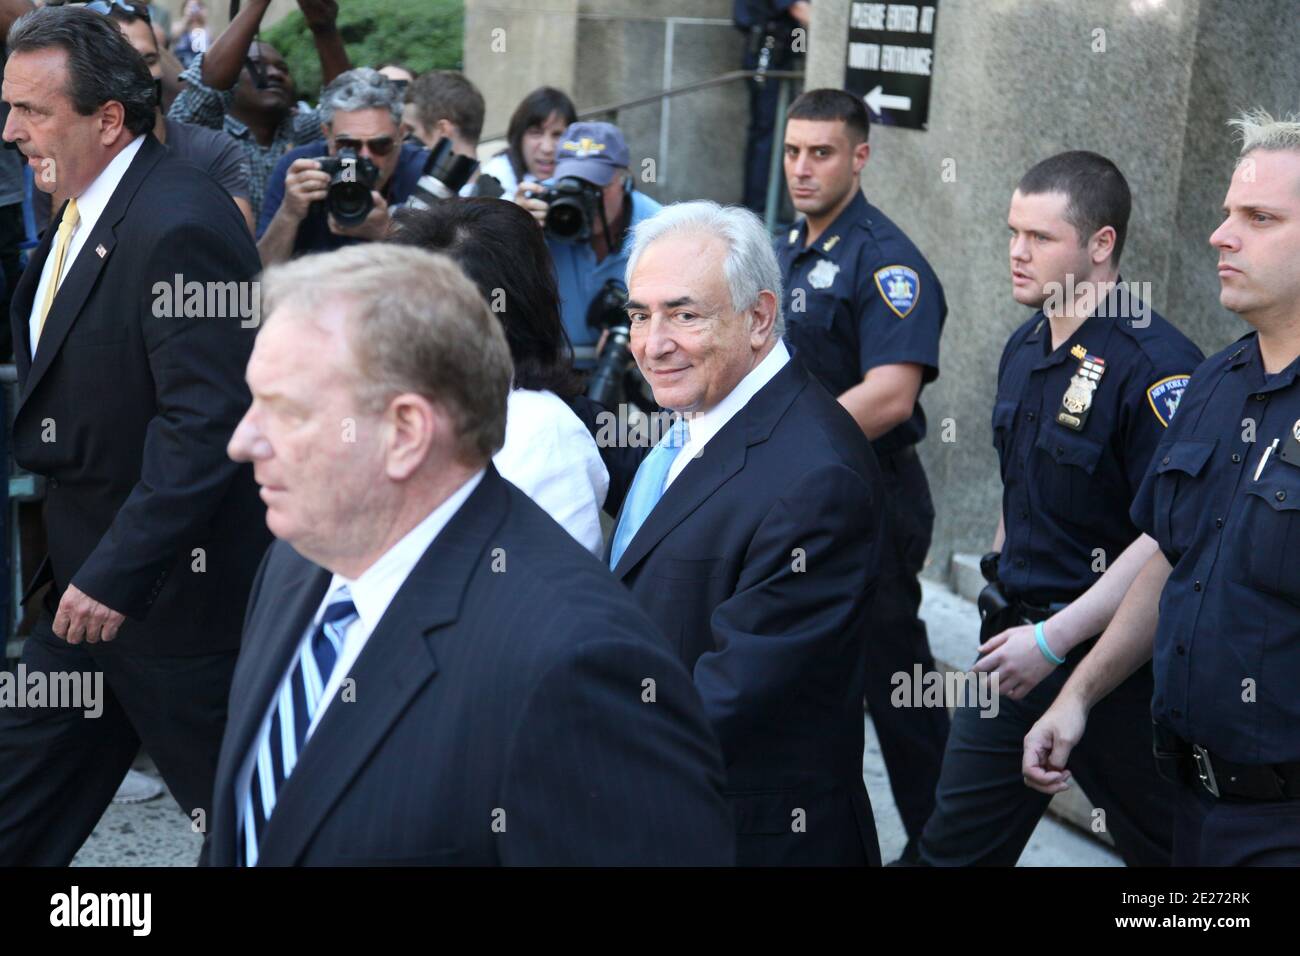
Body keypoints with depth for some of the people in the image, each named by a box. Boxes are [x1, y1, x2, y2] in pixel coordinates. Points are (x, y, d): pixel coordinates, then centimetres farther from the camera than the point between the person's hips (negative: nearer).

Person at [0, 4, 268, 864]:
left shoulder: (180, 226, -23)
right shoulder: (83, 213, 9)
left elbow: (206, 424, -26)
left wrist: (116, 574, -25)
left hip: (174, 593, -9)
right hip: (88, 575, 10)